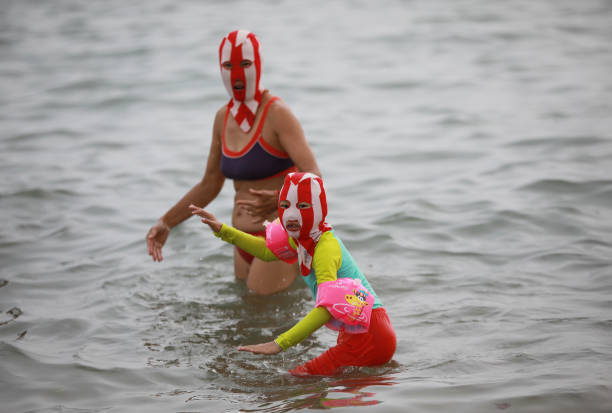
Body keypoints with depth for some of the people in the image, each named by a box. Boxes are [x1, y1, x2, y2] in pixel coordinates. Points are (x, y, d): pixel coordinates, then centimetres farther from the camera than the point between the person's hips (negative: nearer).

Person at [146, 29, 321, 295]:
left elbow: (313, 177, -23)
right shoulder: (224, 118, 9)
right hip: (245, 241, 8)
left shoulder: (277, 114, -14)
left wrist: (280, 200, -42)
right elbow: (209, 185, 19)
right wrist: (166, 223, 14)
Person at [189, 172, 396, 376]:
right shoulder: (304, 236, 8)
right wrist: (222, 230, 18)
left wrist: (280, 343, -36)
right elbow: (267, 251, 27)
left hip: (368, 335, -10)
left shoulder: (326, 247, -21)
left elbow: (328, 308, -31)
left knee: (299, 377, -16)